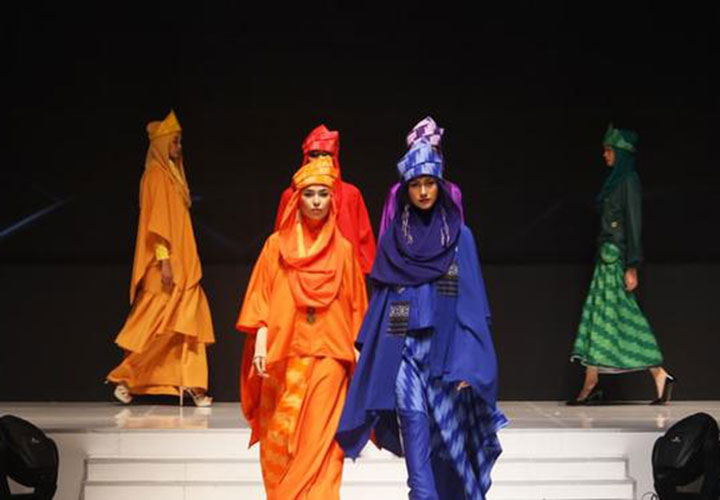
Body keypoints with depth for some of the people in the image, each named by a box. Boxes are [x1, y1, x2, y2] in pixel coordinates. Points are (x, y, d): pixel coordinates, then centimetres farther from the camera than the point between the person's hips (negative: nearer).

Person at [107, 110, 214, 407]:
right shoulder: (156, 175, -10)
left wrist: (178, 260, 15)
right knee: (157, 326, -5)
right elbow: (156, 220, -17)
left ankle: (191, 385, 6)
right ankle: (125, 377, 6)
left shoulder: (171, 173, 17)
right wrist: (164, 259, -22)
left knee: (190, 322, 5)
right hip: (167, 263, -9)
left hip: (182, 263, 9)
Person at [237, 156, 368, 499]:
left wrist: (356, 354, 7)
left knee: (319, 439, -8)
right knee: (280, 435, -1)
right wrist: (260, 344, -7)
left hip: (328, 356, 0)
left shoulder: (343, 249, 9)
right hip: (284, 355, 0)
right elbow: (261, 298, 4)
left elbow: (354, 306, 12)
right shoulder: (277, 245, 8)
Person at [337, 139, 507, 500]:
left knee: (447, 430, 2)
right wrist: (370, 352, 6)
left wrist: (467, 362, -8)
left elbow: (471, 302, 0)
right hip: (403, 350, 1)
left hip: (444, 349, 0)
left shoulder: (459, 236, 4)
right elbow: (380, 297, 12)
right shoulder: (393, 238, 9)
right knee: (415, 430, -10)